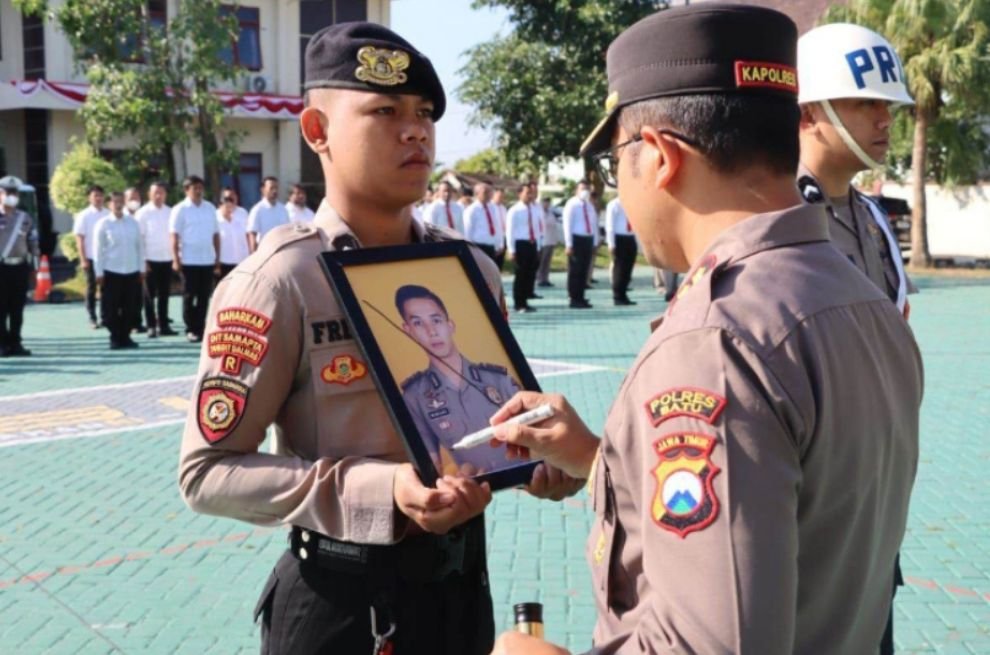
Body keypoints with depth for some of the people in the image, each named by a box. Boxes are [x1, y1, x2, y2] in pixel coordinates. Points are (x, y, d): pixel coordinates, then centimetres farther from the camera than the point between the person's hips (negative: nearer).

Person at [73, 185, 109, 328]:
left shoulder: (109, 214, 5)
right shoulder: (84, 216, -3)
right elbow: (79, 239, -5)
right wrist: (83, 259, -11)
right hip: (91, 257, -3)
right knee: (91, 288, 5)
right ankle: (92, 318, 11)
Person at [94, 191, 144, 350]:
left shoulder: (133, 222, 7)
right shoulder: (103, 224, -2)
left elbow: (139, 246, 10)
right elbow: (98, 249, -3)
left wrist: (142, 268, 7)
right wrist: (99, 272, -7)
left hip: (131, 271, 3)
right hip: (111, 272, -3)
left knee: (129, 307, 6)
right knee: (111, 307, 0)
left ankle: (125, 336, 16)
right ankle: (115, 338, 9)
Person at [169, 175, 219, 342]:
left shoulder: (210, 208, 8)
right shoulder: (180, 210, -3)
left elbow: (216, 234, 11)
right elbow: (174, 236, -6)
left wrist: (218, 257, 8)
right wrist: (176, 259, -13)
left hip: (208, 260, 4)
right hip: (189, 260, -4)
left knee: (204, 296, 7)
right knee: (189, 296, 2)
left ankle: (200, 328, 15)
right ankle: (191, 330, 8)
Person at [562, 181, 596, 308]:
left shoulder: (589, 206, 17)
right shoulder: (571, 205, -4)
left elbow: (594, 224, 19)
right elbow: (567, 225, -9)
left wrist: (595, 242, 12)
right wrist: (569, 244, -15)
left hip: (588, 240, 7)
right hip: (576, 239, -7)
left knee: (584, 271, 8)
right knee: (575, 271, -4)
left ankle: (581, 298, 13)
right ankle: (574, 299, 0)